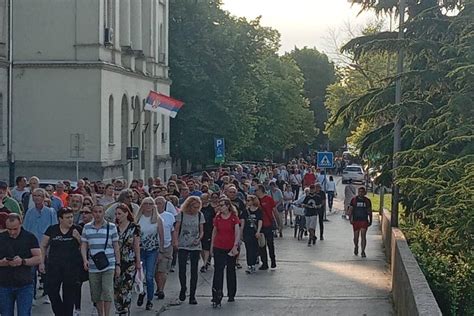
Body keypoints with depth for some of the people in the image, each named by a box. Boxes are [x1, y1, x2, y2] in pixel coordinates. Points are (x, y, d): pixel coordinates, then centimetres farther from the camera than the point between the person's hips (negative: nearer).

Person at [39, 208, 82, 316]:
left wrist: (78, 237, -13)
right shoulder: (52, 230, 4)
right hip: (54, 266, 1)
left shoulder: (77, 230, 2)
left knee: (69, 294, 4)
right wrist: (42, 262, 5)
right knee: (52, 291, -3)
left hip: (72, 266, -1)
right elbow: (43, 246, 11)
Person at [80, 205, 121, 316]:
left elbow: (116, 247, 4)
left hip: (108, 266, -3)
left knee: (107, 292, -13)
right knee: (96, 295, 8)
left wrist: (118, 264, 1)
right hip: (93, 267, 3)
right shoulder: (87, 227, 7)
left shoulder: (111, 227, 2)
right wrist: (85, 260, -11)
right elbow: (83, 245, 6)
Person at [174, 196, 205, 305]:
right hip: (183, 246, -1)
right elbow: (177, 229, 0)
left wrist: (199, 239, -10)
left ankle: (192, 296, 5)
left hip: (195, 247, 1)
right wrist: (176, 240, -14)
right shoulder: (181, 214, -2)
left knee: (194, 271, 0)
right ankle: (183, 289, 26)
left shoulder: (200, 215, 4)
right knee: (182, 269, -1)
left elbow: (201, 231, 8)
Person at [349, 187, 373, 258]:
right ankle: (356, 247, 37)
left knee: (363, 236, -9)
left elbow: (369, 211, 12)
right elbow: (350, 210, 4)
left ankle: (363, 251, -7)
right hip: (355, 220, 0)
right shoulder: (354, 199, 1)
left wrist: (370, 221, 10)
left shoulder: (367, 201, 4)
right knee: (356, 236, 9)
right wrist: (350, 219, -6)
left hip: (364, 221, 0)